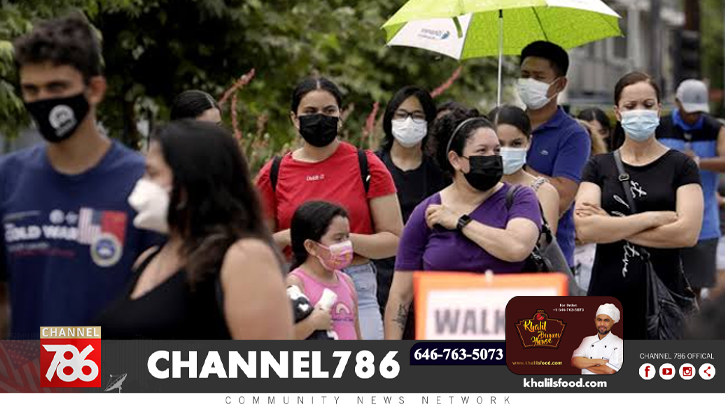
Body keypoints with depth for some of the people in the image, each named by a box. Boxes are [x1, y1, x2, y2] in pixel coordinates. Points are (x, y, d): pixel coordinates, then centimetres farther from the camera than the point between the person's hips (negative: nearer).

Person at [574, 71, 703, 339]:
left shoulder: (680, 166, 5)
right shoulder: (599, 167, 9)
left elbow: (687, 232, -10)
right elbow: (585, 229, -7)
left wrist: (611, 227, -8)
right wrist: (653, 218, -11)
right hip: (608, 295, 1)